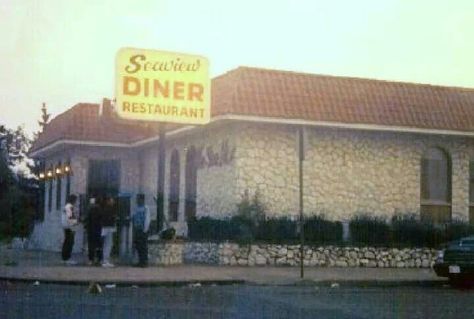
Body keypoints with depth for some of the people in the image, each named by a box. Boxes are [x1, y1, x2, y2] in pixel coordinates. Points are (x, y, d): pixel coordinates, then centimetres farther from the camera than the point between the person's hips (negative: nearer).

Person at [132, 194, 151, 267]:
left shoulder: (146, 208, -9)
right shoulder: (136, 208, 14)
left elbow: (147, 219, -12)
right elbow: (133, 218, 20)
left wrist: (145, 230, -15)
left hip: (143, 230, -8)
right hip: (136, 230, 8)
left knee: (143, 246, -5)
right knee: (137, 246, 9)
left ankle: (144, 262, 0)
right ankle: (140, 261, 17)